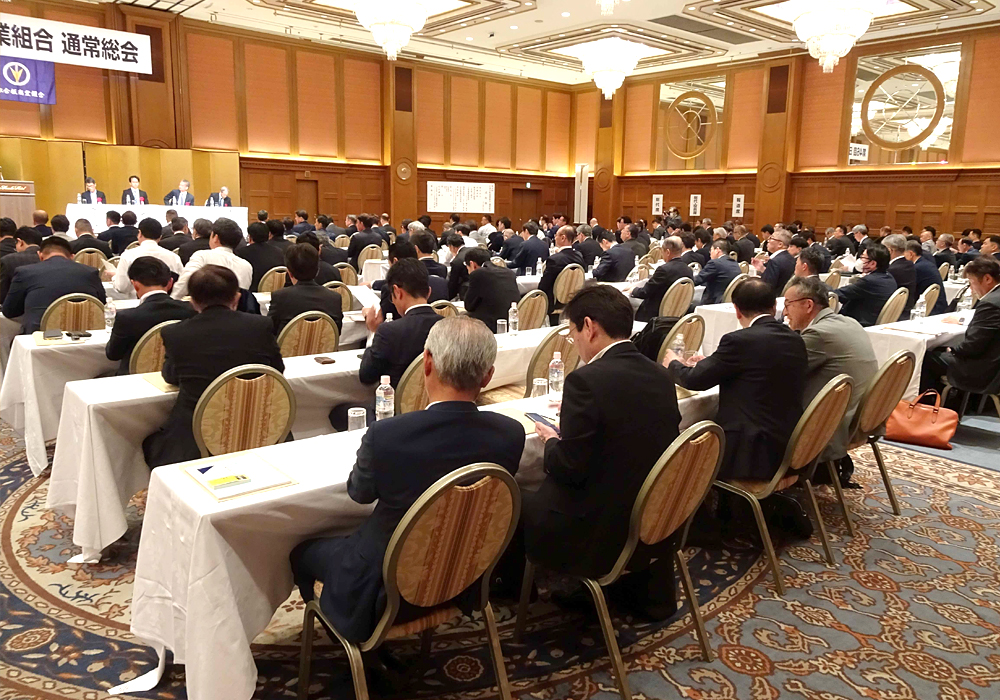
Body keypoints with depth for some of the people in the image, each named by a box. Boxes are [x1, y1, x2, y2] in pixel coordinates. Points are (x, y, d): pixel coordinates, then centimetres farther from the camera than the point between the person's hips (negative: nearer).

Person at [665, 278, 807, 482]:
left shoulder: (740, 340, -16)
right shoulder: (796, 340, 6)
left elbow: (694, 380, -8)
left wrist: (673, 363, 13)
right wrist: (710, 363, 26)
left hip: (752, 453, -8)